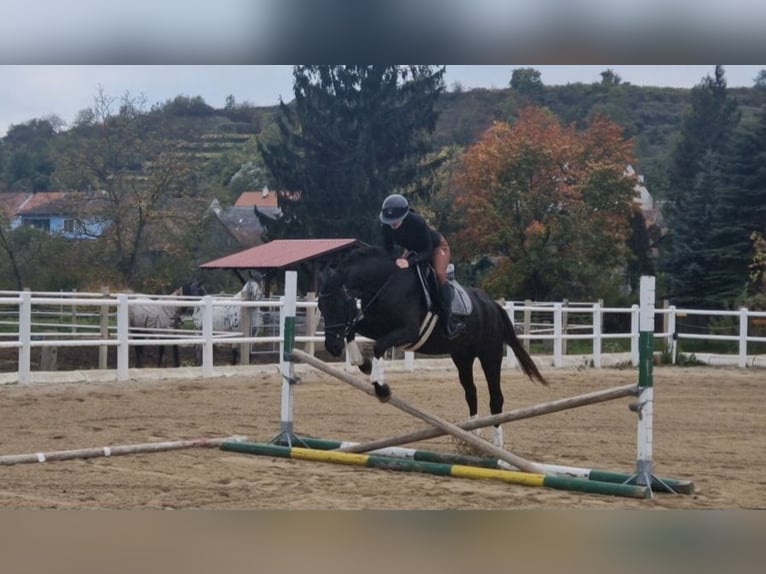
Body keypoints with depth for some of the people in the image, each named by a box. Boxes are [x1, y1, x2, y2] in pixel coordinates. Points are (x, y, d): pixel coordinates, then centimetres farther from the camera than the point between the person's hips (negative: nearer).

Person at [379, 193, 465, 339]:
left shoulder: (417, 222, -40)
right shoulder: (387, 227, -25)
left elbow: (427, 252, -37)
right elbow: (388, 251, -11)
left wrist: (409, 261, -51)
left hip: (436, 247, -6)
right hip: (414, 250, 6)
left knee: (439, 275, -27)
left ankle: (449, 320, -29)